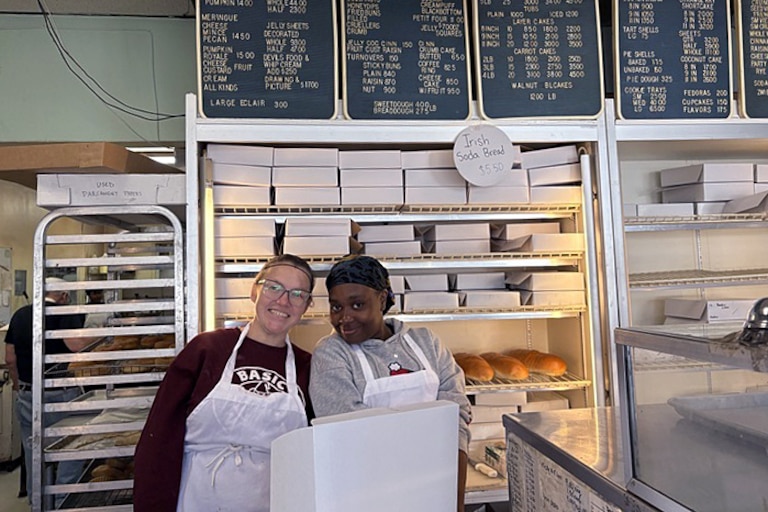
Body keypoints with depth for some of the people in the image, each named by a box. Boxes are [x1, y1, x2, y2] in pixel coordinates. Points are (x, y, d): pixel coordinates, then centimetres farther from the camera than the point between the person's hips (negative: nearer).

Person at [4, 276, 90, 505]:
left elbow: (10, 358, 12)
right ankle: (63, 501, 7)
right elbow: (78, 347, -26)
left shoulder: (20, 315, 9)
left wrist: (18, 385, 23)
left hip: (27, 395, 6)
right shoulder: (65, 314, -12)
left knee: (33, 453, 17)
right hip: (60, 395, -6)